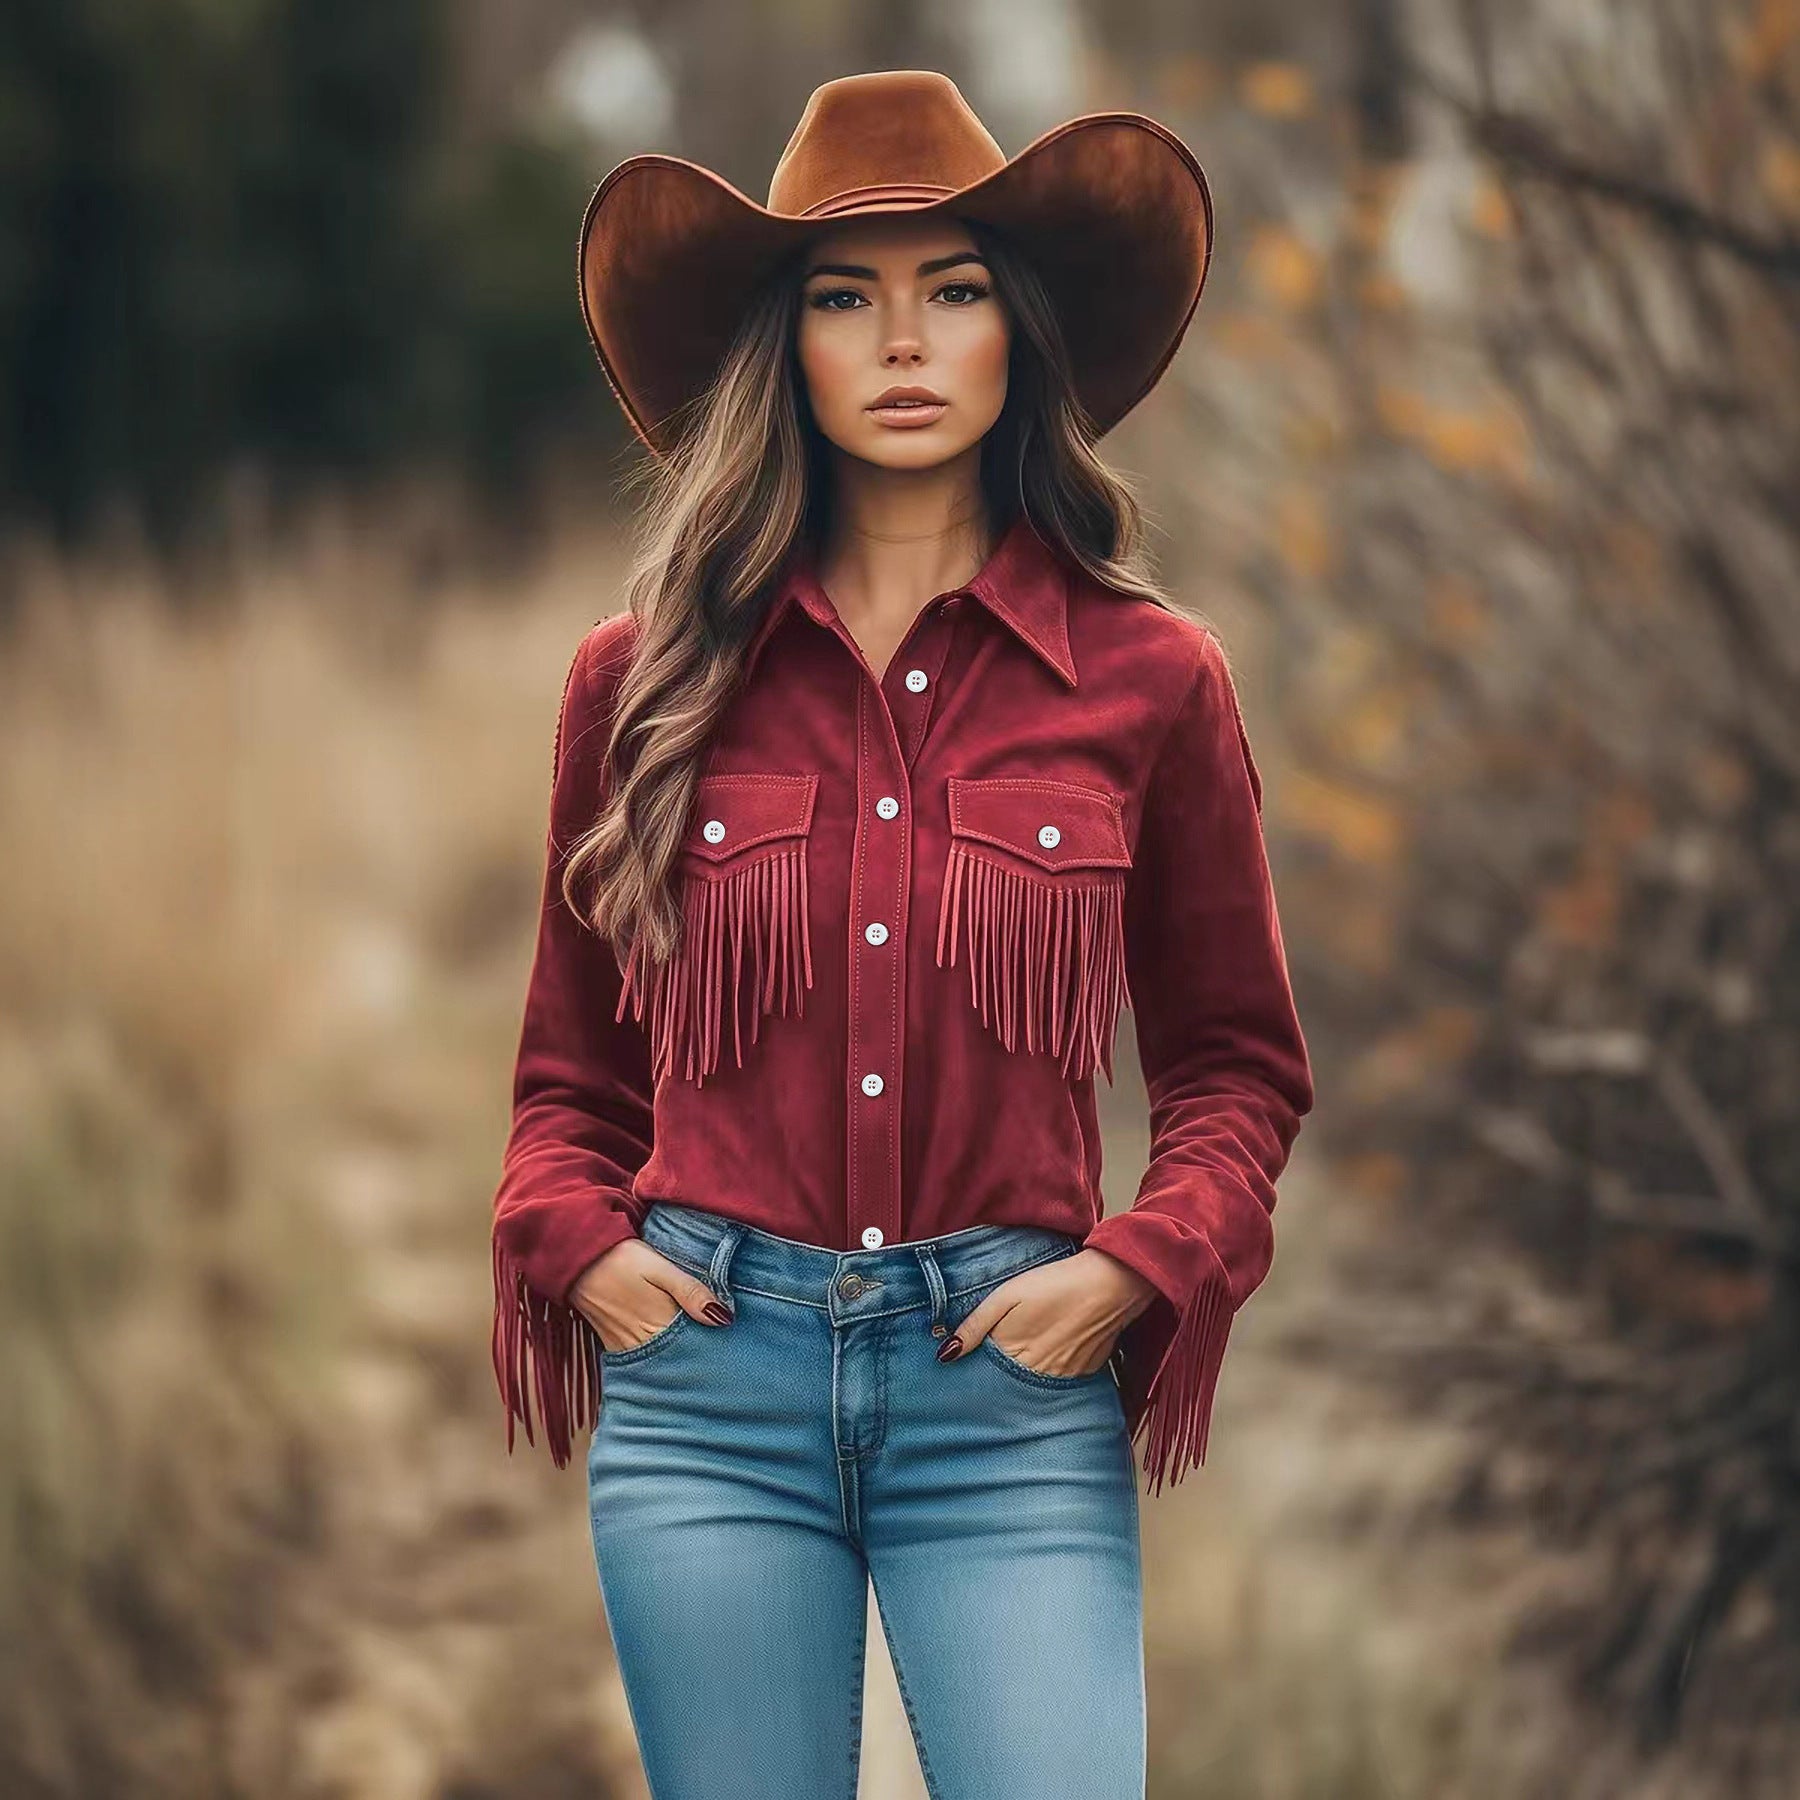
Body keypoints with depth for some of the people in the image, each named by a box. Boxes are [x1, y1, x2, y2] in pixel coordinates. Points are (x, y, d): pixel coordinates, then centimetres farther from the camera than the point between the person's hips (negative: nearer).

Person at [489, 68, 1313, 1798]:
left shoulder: (1148, 678, 4)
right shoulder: (649, 678, 7)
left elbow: (1236, 1063, 12)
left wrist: (1134, 1269, -4)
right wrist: (579, 1247, -1)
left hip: (1015, 1390, -1)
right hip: (707, 1373, 1)